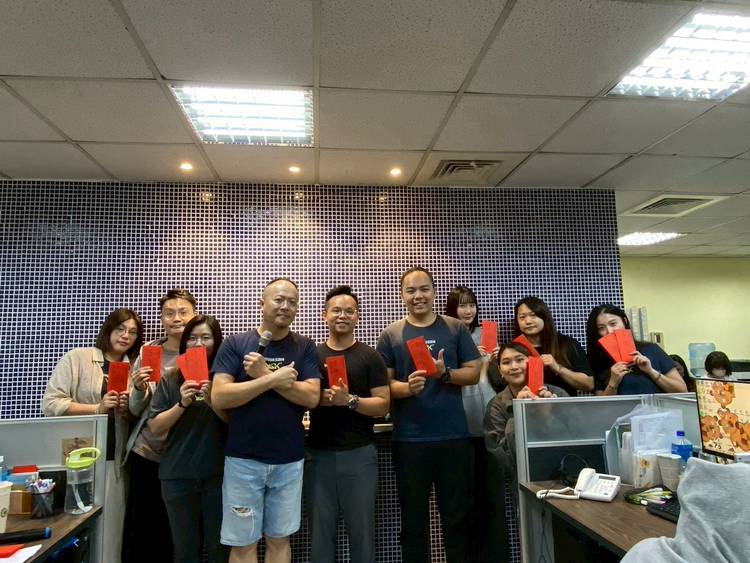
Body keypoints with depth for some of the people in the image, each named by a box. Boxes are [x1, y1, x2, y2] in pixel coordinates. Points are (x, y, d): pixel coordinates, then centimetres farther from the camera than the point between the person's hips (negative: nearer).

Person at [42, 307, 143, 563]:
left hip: (115, 459, 4)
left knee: (110, 526, 6)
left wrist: (127, 408, -5)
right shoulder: (76, 358, -3)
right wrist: (97, 408, -19)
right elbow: (51, 403, -11)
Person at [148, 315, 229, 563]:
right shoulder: (170, 381, 2)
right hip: (178, 475, 1)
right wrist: (182, 404, -16)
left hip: (218, 473, -1)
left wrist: (213, 400, -19)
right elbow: (155, 428, 0)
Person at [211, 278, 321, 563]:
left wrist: (264, 374, -16)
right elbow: (219, 397, -14)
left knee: (279, 539, 15)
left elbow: (312, 397, -11)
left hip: (289, 459, 1)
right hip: (243, 458, -1)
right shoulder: (235, 344, -3)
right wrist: (274, 379, -19)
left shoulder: (305, 347, 1)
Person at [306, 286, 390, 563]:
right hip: (319, 453, 2)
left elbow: (383, 405, -4)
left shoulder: (370, 357, 0)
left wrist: (349, 400, -19)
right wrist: (318, 398, -13)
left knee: (361, 527, 8)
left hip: (359, 453, -1)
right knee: (320, 528, 10)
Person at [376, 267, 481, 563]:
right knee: (413, 516, 13)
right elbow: (384, 384, -1)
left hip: (453, 436, 1)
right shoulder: (391, 335, 2)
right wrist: (406, 386, -21)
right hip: (409, 439, 0)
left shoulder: (456, 328, 4)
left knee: (457, 513, 12)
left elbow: (473, 372, 3)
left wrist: (445, 373, -15)